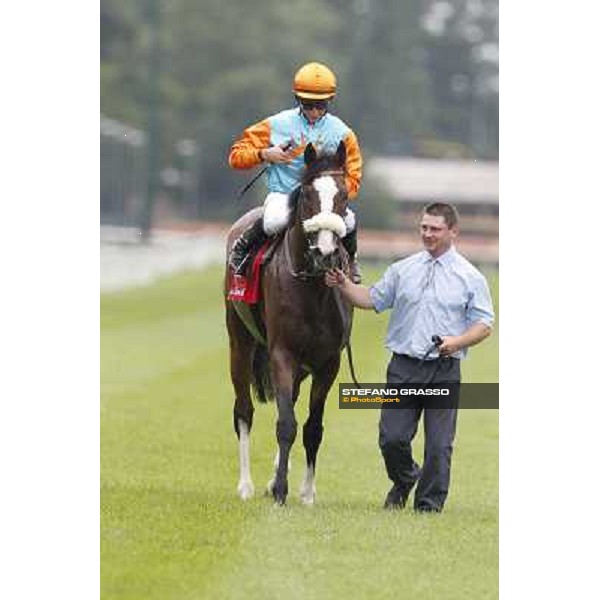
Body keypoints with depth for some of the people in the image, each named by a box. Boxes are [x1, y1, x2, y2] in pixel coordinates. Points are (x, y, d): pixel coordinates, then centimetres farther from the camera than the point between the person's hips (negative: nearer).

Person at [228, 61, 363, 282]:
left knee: (348, 221, -28)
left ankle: (349, 261, 8)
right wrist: (264, 154, -15)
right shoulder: (276, 125, 0)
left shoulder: (342, 133, 3)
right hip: (283, 195, -2)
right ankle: (242, 247, -4)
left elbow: (352, 180, 4)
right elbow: (236, 156, 4)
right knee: (276, 221, -37)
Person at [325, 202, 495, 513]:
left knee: (438, 445, -1)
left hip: (444, 370, -2)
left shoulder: (470, 277, 2)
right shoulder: (402, 270, 11)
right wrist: (343, 284, 1)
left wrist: (457, 341, -16)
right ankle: (404, 480, 28)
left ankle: (429, 505, 11)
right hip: (403, 366, 2)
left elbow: (484, 324, 1)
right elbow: (372, 299, 17)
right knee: (391, 437, -1)